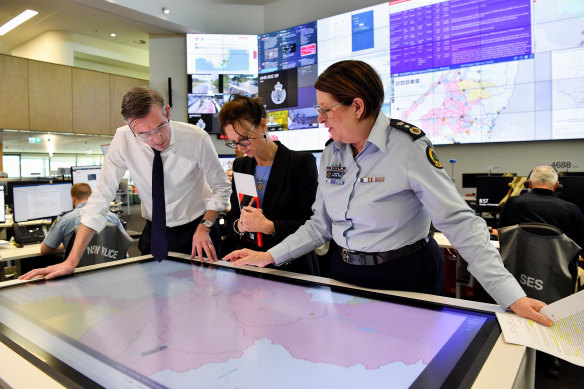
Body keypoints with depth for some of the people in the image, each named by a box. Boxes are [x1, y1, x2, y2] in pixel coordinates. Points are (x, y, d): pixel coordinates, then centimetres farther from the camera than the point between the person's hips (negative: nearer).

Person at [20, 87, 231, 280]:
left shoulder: (197, 138, -19)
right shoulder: (123, 139, -16)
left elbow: (221, 188, -6)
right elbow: (101, 197, -16)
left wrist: (204, 228, -19)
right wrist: (72, 261, -20)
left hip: (195, 232, -1)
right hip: (153, 234, 1)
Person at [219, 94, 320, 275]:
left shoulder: (302, 162, -4)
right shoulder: (240, 165, 13)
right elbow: (231, 218, 16)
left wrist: (268, 226, -19)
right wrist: (239, 226, -7)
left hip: (292, 268, -7)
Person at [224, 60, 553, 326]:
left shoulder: (408, 146, -20)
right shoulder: (332, 152, 0)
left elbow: (460, 222, -21)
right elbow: (321, 224, 5)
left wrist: (511, 295, -27)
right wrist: (270, 257, -1)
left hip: (405, 278, -5)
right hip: (346, 274, 6)